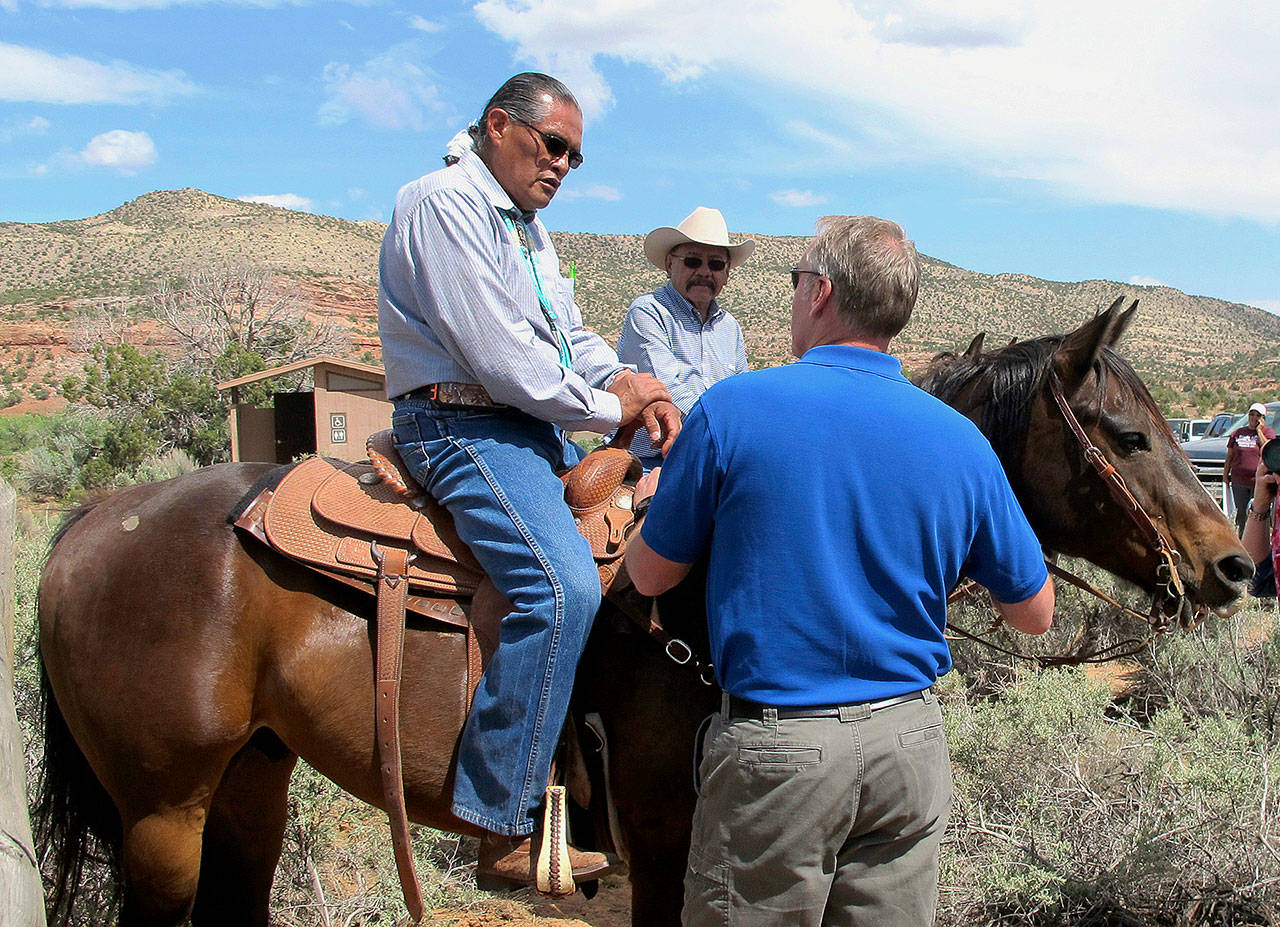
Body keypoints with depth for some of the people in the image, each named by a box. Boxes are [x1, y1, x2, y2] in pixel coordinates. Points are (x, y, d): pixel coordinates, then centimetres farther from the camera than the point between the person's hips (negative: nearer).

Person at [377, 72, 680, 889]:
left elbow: (571, 334, 21)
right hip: (464, 424, -10)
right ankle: (507, 834, -25)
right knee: (562, 583, -30)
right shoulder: (444, 203, -10)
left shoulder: (530, 226, 22)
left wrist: (626, 381, -1)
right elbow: (497, 353, -19)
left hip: (539, 426, 10)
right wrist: (606, 406, -10)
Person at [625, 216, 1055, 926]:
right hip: (910, 747, 4)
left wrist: (661, 495, 20)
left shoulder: (731, 409, -11)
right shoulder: (961, 440, -1)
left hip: (774, 753, -3)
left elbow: (650, 574, -1)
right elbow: (1034, 614, 6)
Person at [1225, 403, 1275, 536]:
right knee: (1242, 514, 7)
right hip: (1239, 481, 3)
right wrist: (1225, 475, 10)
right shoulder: (1238, 433, 14)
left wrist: (1259, 430, -8)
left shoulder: (1268, 432, 6)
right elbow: (1229, 457, 16)